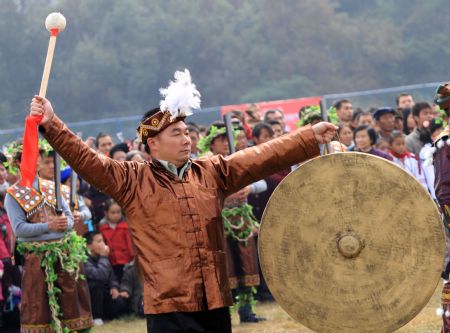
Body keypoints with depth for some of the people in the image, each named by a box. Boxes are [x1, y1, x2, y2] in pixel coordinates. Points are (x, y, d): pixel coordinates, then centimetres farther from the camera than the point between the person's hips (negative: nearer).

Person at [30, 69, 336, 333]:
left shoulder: (213, 172, 11)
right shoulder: (132, 181, 0)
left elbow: (264, 157, 10)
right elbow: (86, 160, -7)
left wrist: (311, 138, 5)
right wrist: (51, 124, -16)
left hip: (215, 304, 4)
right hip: (168, 307, -4)